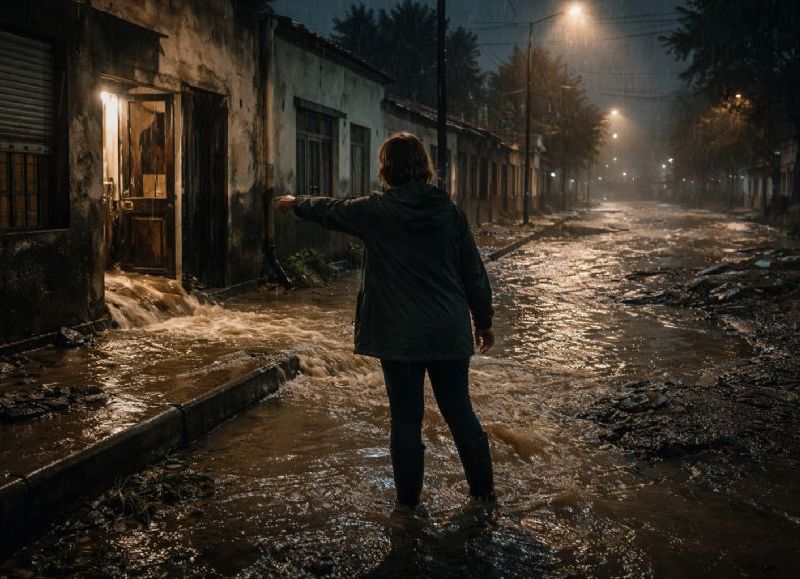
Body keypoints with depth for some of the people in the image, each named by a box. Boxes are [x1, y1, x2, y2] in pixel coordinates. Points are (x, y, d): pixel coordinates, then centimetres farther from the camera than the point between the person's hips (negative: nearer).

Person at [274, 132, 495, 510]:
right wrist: (483, 321, 14)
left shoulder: (376, 211, -7)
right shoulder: (448, 210, 0)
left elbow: (329, 210, 13)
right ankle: (483, 492, 23)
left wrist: (295, 204, 33)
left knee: (406, 418, 6)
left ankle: (408, 501, 17)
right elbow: (474, 273, 3)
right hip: (449, 333, 3)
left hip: (399, 336, -3)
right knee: (459, 412, 13)